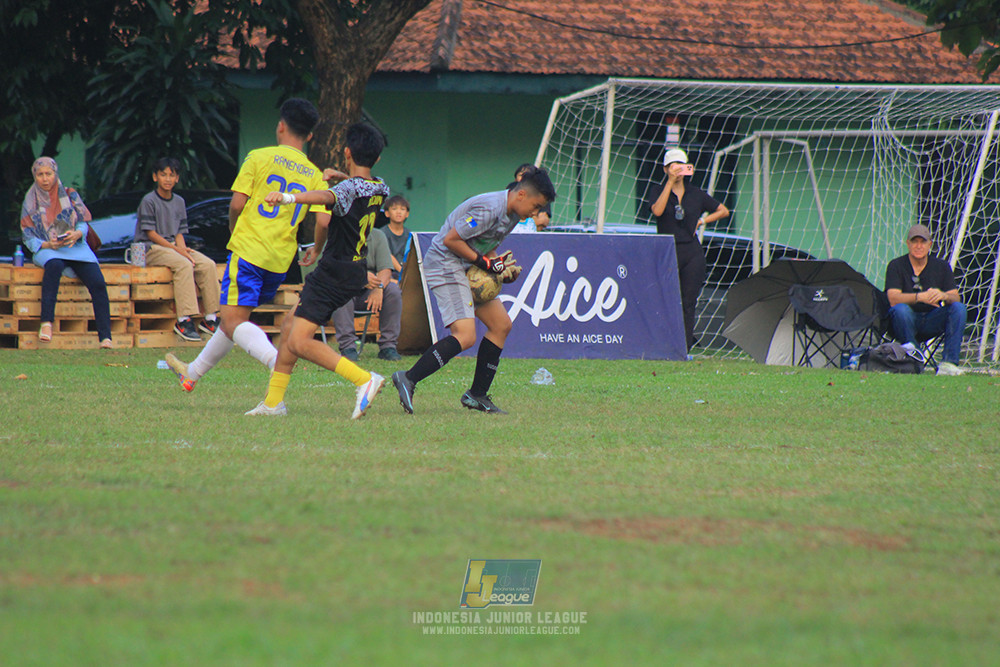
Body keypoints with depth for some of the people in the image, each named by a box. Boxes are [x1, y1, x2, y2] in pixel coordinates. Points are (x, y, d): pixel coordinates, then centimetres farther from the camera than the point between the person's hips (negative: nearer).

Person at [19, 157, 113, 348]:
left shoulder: (70, 195, 13)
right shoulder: (30, 203, 11)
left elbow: (84, 223, 9)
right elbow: (28, 237, 7)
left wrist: (77, 234, -14)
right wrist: (47, 244, -13)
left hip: (75, 246, 1)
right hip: (46, 249, -1)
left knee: (98, 282, -27)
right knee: (54, 265, -41)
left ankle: (105, 338, -32)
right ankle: (46, 323, -45)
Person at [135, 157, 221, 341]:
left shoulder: (179, 202, 14)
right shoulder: (149, 201, -7)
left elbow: (179, 233, 13)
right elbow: (151, 233, -11)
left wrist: (183, 249, -10)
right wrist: (177, 250, -16)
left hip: (173, 246, 7)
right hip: (151, 249, -7)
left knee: (208, 265, -15)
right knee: (184, 265, -33)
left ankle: (211, 318, -13)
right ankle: (184, 321, -36)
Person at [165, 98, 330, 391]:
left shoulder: (260, 157, -2)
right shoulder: (315, 176, 6)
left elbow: (237, 203, -6)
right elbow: (323, 223, -3)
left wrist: (234, 230, 14)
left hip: (249, 249, -6)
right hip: (281, 259, 6)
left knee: (233, 321, -10)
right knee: (234, 317, 19)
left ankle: (278, 362, -33)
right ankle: (194, 372, 33)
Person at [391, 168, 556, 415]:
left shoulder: (512, 213, 8)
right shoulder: (489, 209, -23)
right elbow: (451, 240, -22)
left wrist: (502, 268, 0)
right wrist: (486, 263, -17)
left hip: (468, 268, 10)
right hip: (446, 264, -10)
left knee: (501, 324, 9)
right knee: (465, 336, -21)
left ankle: (477, 395, 15)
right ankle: (408, 379, -19)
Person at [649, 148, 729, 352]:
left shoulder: (696, 194, 10)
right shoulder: (660, 192, 3)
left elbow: (723, 211, 19)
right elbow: (657, 211, -19)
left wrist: (702, 221, 5)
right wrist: (670, 182, -20)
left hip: (691, 253, 2)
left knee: (688, 304, 0)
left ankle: (685, 348, 3)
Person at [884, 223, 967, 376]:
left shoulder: (942, 267, 6)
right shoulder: (896, 266, -4)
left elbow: (955, 298, -5)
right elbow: (893, 299, -20)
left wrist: (943, 295, -31)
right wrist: (920, 297, -37)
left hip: (931, 324, 3)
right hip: (907, 321, -3)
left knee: (959, 308, -21)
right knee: (900, 309, -35)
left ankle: (948, 363, -28)